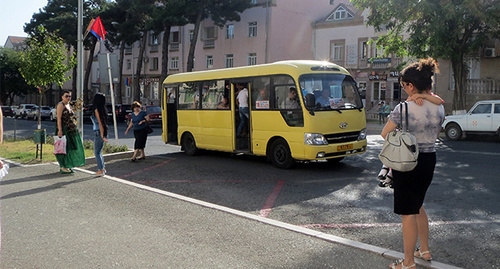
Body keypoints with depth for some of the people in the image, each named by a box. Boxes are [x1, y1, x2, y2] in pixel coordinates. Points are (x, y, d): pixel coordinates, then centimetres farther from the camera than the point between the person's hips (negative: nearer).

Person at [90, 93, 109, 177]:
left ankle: (101, 170, 2)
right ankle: (102, 169, 21)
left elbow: (100, 123, -17)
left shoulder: (97, 110, -14)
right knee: (98, 152, 17)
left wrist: (102, 136, -17)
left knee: (97, 152, 0)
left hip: (98, 132, -8)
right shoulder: (103, 109, 9)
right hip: (102, 132, 8)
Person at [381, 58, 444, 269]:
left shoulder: (404, 108, -20)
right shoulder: (439, 107, 1)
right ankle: (424, 250, 39)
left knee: (408, 212, 3)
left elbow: (385, 134, -9)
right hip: (429, 159, 7)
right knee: (417, 205, 26)